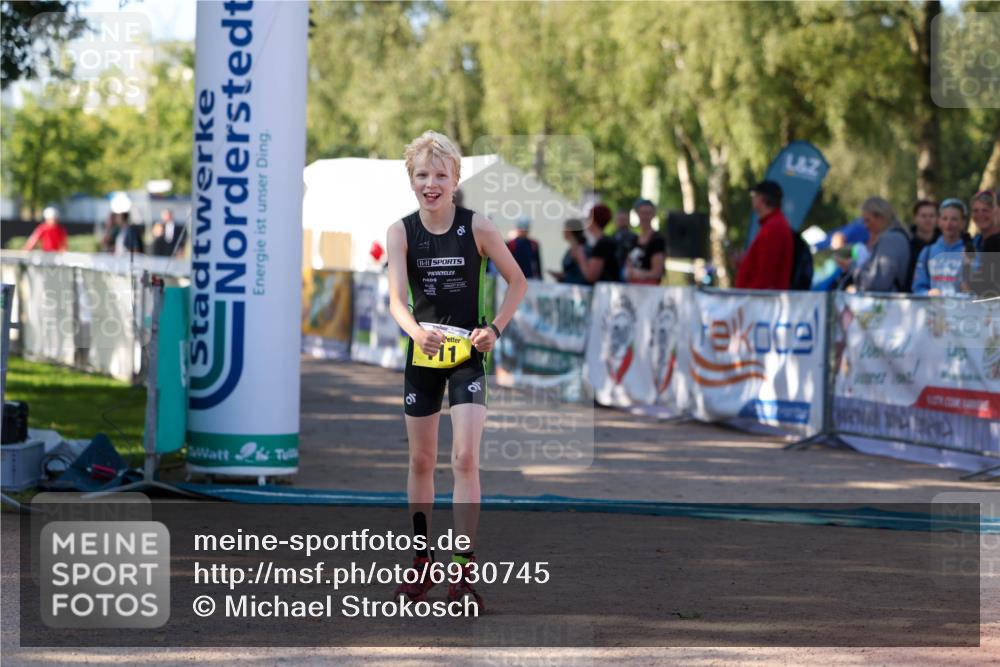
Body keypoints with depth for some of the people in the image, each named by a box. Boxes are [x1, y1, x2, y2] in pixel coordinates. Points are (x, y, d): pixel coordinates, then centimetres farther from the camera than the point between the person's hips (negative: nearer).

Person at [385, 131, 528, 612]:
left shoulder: (477, 227, -9)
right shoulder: (401, 232, -6)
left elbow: (517, 281, 2)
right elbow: (396, 297, -17)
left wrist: (496, 328, -10)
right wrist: (414, 329, -38)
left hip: (468, 355, -2)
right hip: (422, 354, 2)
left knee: (465, 458, -13)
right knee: (421, 460, 11)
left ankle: (464, 571, -13)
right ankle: (422, 561, 25)